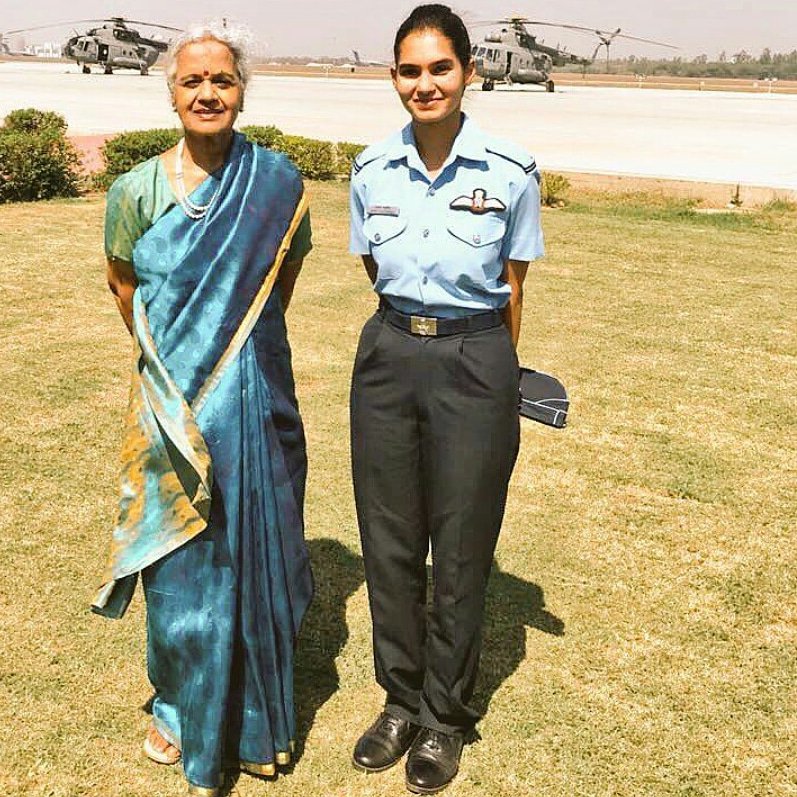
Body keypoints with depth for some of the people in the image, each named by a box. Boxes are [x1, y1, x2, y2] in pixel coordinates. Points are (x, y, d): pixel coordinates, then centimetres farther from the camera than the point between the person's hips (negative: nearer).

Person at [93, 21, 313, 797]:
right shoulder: (137, 190, -4)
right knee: (181, 564, 9)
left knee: (255, 557, 10)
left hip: (257, 403, 0)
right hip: (175, 406, 0)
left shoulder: (276, 183, -3)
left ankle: (257, 718, 31)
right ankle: (180, 709, 34)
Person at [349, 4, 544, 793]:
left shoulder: (511, 173, -8)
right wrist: (413, 331, 12)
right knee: (388, 539, 11)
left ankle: (444, 716, 28)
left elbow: (512, 289, 2)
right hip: (388, 358, 3)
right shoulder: (372, 170, 1)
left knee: (460, 546, 8)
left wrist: (491, 366, 8)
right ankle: (401, 701, 32)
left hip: (475, 365, -3)